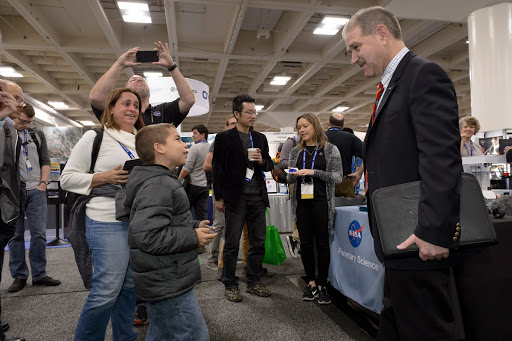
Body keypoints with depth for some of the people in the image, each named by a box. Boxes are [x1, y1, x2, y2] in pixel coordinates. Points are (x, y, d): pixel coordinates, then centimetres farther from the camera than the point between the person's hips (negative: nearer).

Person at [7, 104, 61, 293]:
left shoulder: (37, 135, 13)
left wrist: (43, 183, 0)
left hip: (35, 191, 1)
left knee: (39, 233, 2)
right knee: (16, 234, 4)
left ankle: (39, 274, 12)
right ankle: (19, 276, 15)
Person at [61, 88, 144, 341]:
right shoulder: (95, 137, -1)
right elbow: (67, 178, -2)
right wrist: (106, 177, -15)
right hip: (108, 223, -6)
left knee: (131, 286, 14)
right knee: (107, 290, -4)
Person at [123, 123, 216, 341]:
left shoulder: (162, 181, 14)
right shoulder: (157, 186, -21)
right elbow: (147, 236, -30)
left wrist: (194, 226, 9)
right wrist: (193, 238, -21)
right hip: (169, 285, -11)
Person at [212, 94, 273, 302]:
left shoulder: (260, 138, 13)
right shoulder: (224, 138, -2)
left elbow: (270, 165, 18)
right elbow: (218, 169, -3)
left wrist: (262, 161, -5)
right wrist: (219, 197, -5)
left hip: (257, 198, 5)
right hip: (235, 198, -5)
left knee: (258, 242, 10)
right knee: (232, 244, 4)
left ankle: (253, 282, 25)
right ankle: (230, 285, 18)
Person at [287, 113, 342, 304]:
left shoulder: (330, 149, 1)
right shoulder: (295, 151, 11)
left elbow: (338, 177, -6)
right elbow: (289, 178, 15)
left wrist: (314, 172, -16)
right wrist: (294, 175, -9)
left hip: (321, 202, -3)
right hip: (301, 203, 4)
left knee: (322, 244, 1)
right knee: (306, 244, 7)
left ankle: (322, 285, 13)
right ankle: (311, 283, 20)